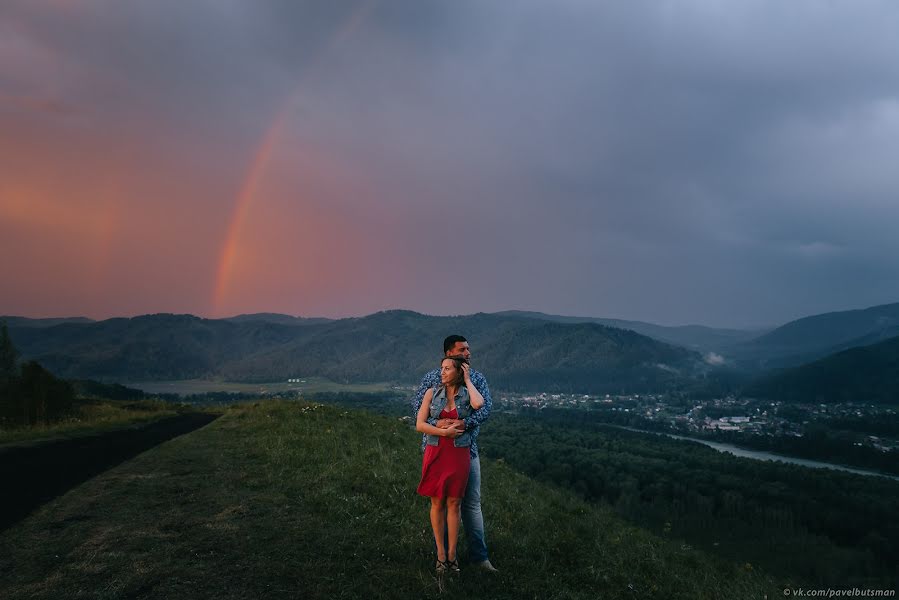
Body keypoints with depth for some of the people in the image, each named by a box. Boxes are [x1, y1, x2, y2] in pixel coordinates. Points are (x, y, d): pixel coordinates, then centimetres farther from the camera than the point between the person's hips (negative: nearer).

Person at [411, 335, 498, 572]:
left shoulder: (477, 378, 4)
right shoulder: (432, 378, -1)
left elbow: (486, 406, -10)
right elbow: (416, 407, -7)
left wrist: (466, 422, -28)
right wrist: (436, 423, -26)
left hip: (467, 448, 1)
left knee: (472, 502, 7)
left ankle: (479, 555, 16)